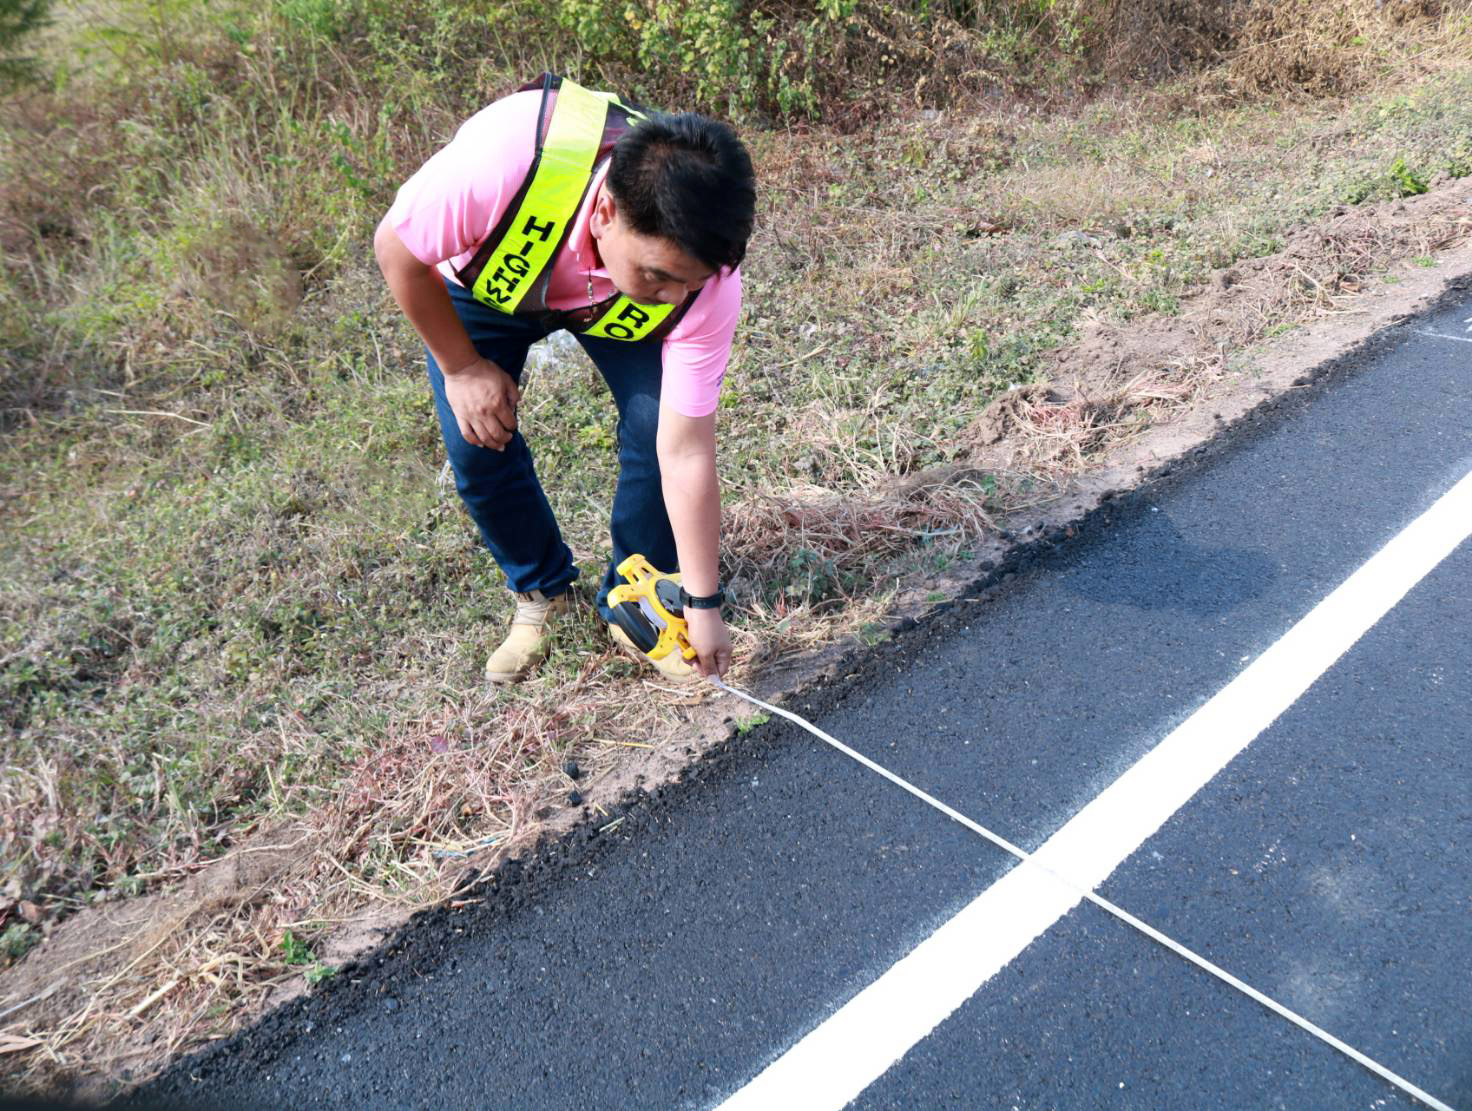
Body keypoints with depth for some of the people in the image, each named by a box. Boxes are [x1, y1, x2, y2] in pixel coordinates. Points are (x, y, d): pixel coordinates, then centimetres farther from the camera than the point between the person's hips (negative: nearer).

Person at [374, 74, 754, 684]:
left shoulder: (706, 280, -37)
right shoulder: (504, 159, -45)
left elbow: (686, 453, -30)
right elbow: (398, 250, -24)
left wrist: (703, 605, -26)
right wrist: (461, 368, -17)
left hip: (609, 304, 1)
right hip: (482, 279, 0)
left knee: (654, 427, -18)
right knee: (477, 445, -10)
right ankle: (540, 592, 18)